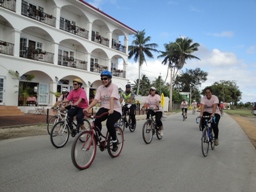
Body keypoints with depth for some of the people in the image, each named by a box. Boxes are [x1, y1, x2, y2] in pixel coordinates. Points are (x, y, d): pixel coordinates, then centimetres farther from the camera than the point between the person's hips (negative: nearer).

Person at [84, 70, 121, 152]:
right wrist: (88, 108, -25)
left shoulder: (114, 87, -11)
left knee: (109, 124, -28)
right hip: (104, 108, 4)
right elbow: (95, 100, -9)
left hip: (115, 110, -4)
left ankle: (115, 141, -1)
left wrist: (111, 109, -44)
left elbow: (112, 98, -28)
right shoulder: (100, 88, 3)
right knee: (96, 120, -25)